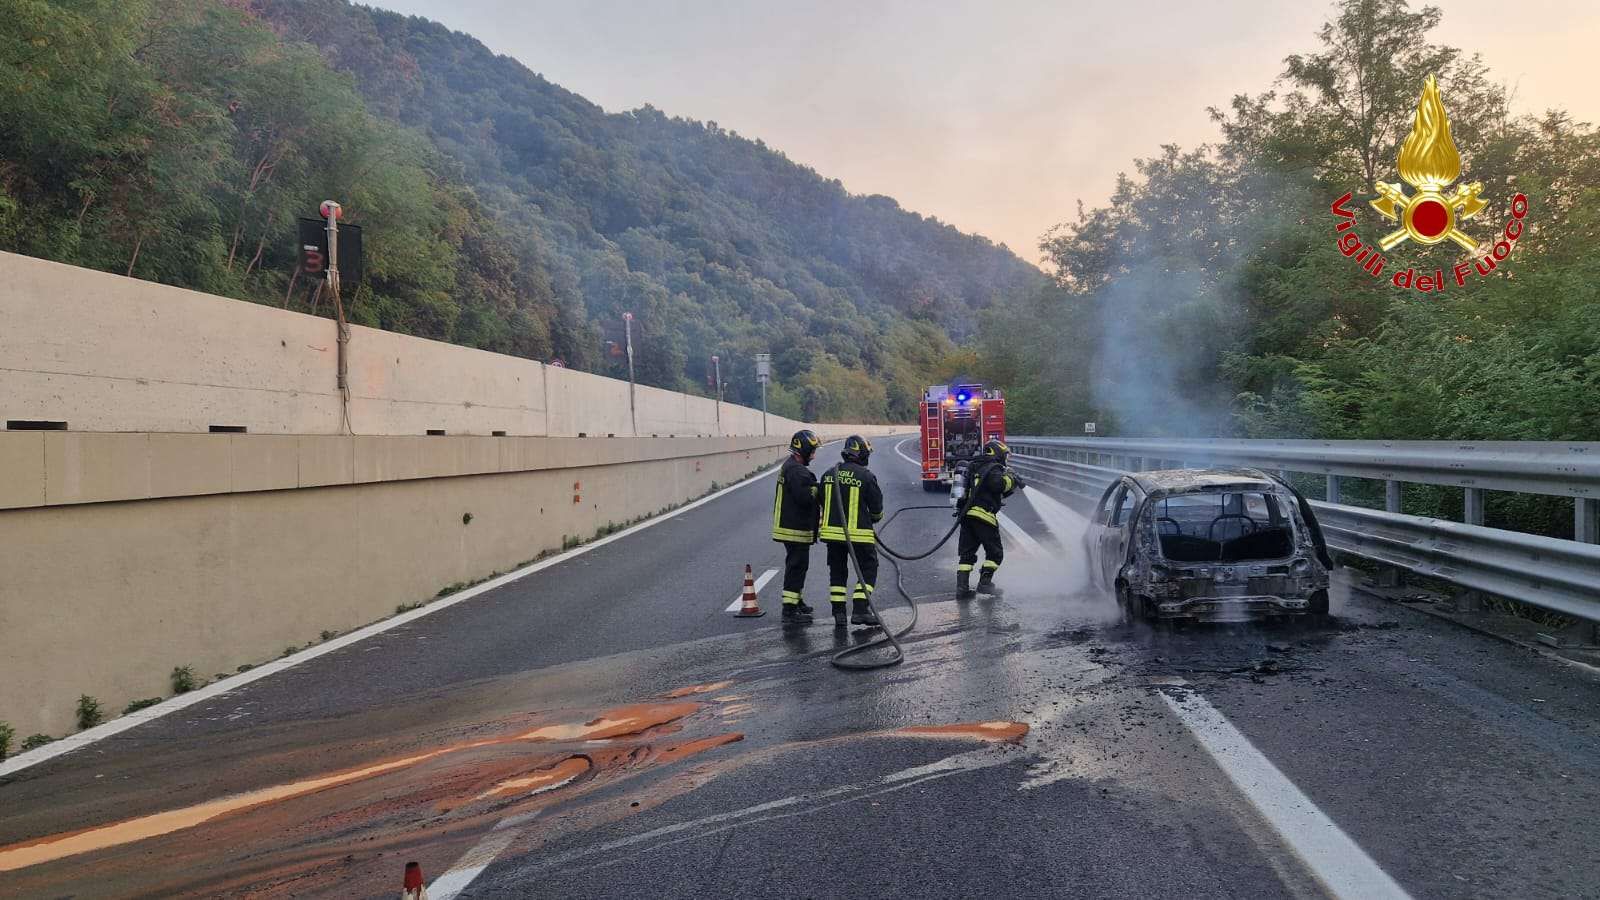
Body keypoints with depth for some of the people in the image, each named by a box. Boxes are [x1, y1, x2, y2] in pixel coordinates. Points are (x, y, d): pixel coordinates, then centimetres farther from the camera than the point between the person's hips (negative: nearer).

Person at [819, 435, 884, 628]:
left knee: (837, 571, 14)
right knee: (868, 569, 7)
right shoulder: (866, 476, -10)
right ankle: (860, 610, -2)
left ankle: (838, 612, 14)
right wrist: (874, 518, 19)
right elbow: (876, 506, -4)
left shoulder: (829, 474, 5)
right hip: (858, 533, -5)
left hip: (832, 530, 5)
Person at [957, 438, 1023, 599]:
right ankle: (984, 583, -2)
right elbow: (998, 484, -25)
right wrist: (1011, 478, -7)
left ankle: (962, 587, 3)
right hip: (984, 515, -8)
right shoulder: (994, 468, -6)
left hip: (966, 514, 8)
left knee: (967, 553, 10)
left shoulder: (975, 467, 22)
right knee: (995, 552, 5)